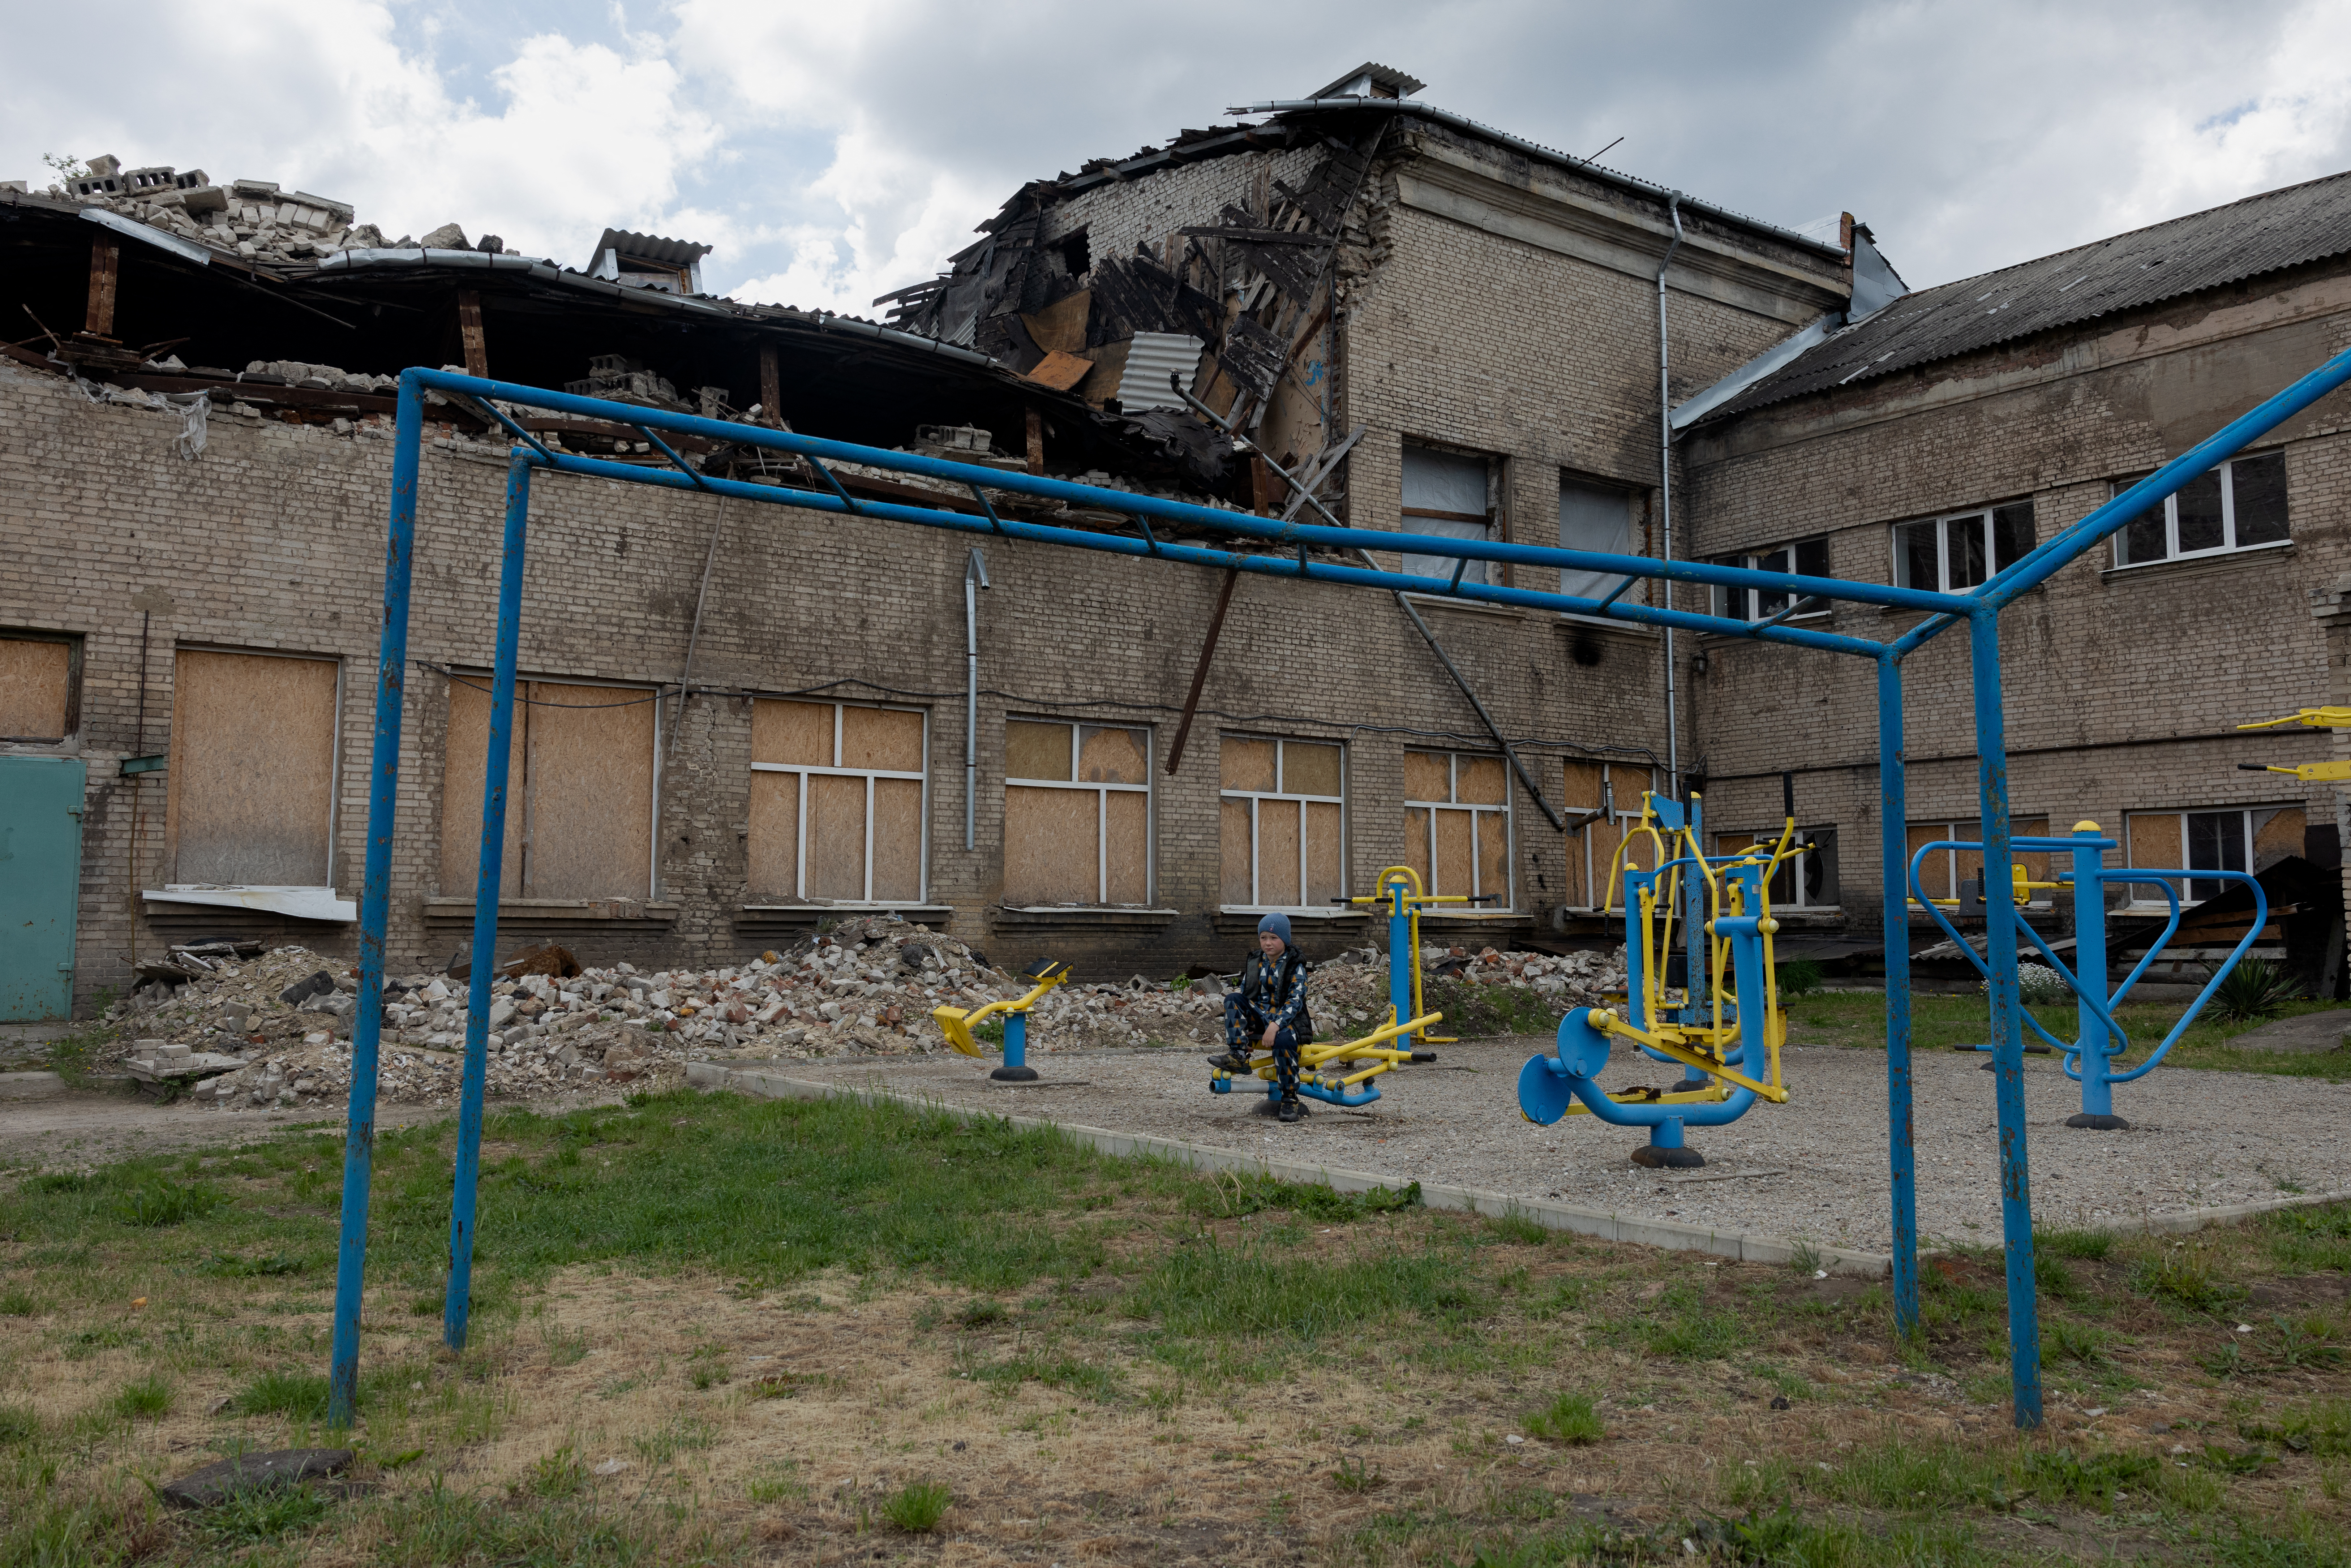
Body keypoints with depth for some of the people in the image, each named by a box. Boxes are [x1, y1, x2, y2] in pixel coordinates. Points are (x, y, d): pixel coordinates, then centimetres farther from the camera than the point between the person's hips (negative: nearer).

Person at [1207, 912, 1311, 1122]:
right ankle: (1238, 1056, -23)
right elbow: (1244, 996, 12)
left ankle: (1290, 1099, -23)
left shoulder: (1296, 967, -4)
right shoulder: (1255, 963, 11)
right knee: (1233, 998, -17)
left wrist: (1275, 1025, -29)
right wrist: (1239, 1030, -2)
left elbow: (1295, 1001, -15)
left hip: (1286, 1020, -5)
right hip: (1260, 1016, 5)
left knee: (1283, 1040, -38)